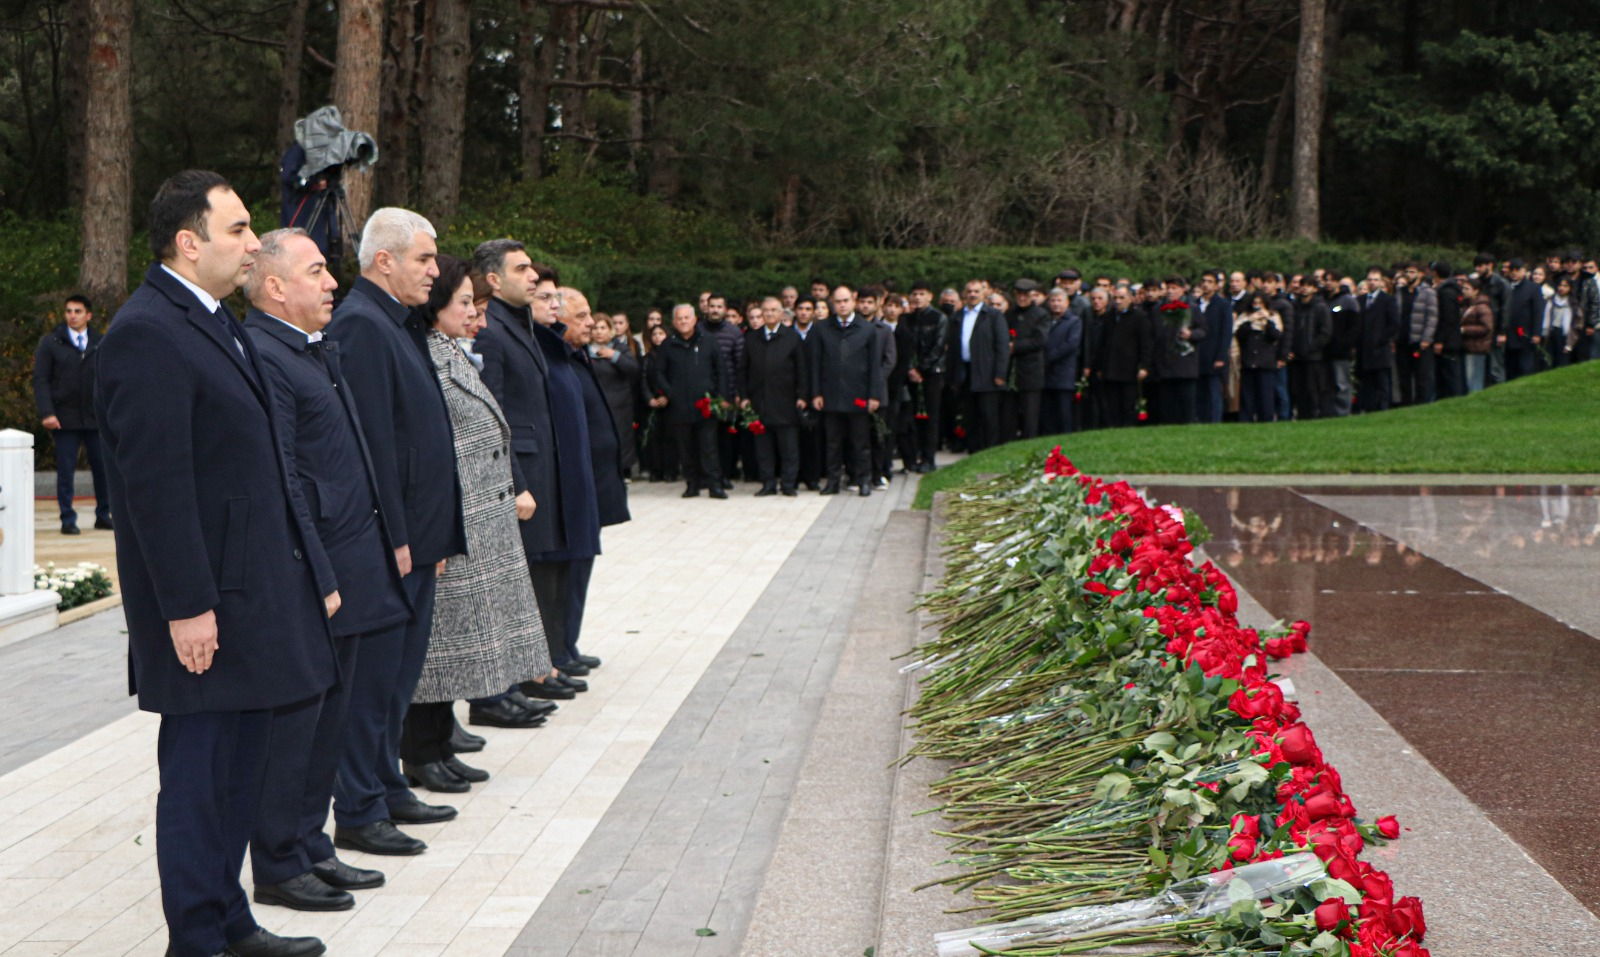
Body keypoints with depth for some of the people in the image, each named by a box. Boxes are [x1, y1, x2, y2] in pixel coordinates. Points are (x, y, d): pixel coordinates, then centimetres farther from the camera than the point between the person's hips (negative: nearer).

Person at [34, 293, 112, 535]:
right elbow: (40, 380, -1)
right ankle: (68, 520, 8)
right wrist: (47, 413, -12)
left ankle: (103, 516, 16)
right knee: (65, 471, 0)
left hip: (96, 417, 2)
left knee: (103, 468, 3)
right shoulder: (51, 343, 2)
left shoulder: (100, 343, 8)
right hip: (65, 419, -2)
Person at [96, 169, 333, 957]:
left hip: (255, 590, 10)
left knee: (239, 766, 16)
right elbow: (156, 484, -21)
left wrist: (312, 573, 18)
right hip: (208, 606, -10)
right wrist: (188, 606, -22)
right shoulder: (146, 335, -16)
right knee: (199, 769, 0)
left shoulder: (216, 323, 15)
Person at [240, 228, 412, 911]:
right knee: (294, 721, -1)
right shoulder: (262, 356, -16)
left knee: (329, 718, 16)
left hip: (345, 575, 10)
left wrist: (383, 543, 18)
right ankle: (278, 867, 10)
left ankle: (310, 846, 27)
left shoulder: (321, 349, 16)